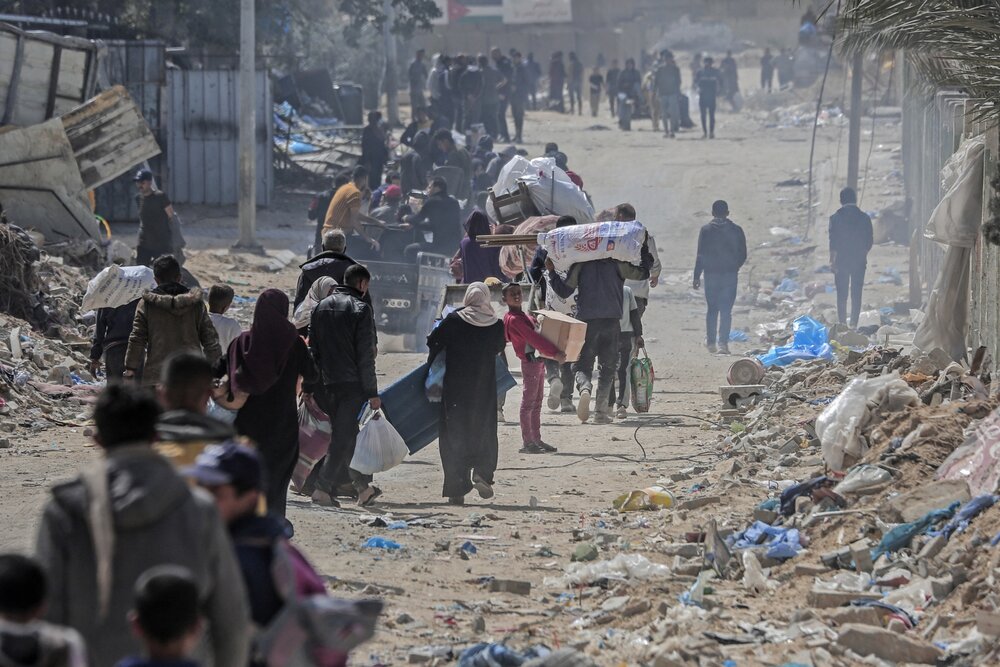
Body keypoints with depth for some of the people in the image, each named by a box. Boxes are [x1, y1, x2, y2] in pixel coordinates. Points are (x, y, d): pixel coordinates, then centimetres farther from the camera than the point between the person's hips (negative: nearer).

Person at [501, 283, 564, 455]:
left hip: (538, 361, 10)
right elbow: (534, 339, -24)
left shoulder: (525, 316, 15)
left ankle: (537, 440, 18)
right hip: (530, 362, -10)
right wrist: (555, 353, -26)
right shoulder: (514, 319, -16)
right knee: (528, 403, -7)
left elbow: (536, 335, 21)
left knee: (537, 403, 13)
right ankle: (527, 442, -5)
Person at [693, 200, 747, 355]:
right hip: (730, 275, 0)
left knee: (712, 310, 12)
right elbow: (743, 255, 5)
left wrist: (697, 276, 2)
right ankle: (723, 343, -7)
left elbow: (701, 256, -5)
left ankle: (711, 342, 13)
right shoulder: (736, 230, 0)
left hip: (711, 274, 0)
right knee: (726, 310, 1)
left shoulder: (706, 230, -4)